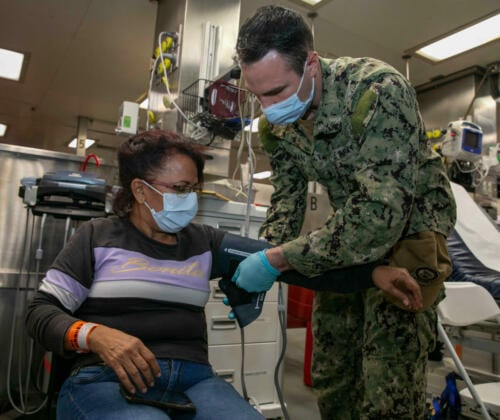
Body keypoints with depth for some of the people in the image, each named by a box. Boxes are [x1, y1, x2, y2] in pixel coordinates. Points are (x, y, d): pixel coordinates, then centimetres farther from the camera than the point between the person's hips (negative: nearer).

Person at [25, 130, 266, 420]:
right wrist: (95, 335, -17)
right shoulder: (98, 236, 6)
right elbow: (41, 311, 3)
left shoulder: (204, 242, 15)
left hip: (193, 377, 3)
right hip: (106, 379, -2)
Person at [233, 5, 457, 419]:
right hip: (346, 232, 6)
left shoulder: (377, 89, -29)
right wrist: (258, 273, -14)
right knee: (330, 371, 14)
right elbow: (287, 200, -1)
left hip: (408, 228, -6)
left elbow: (382, 213, -36)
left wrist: (277, 259, -34)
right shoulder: (274, 124, -7)